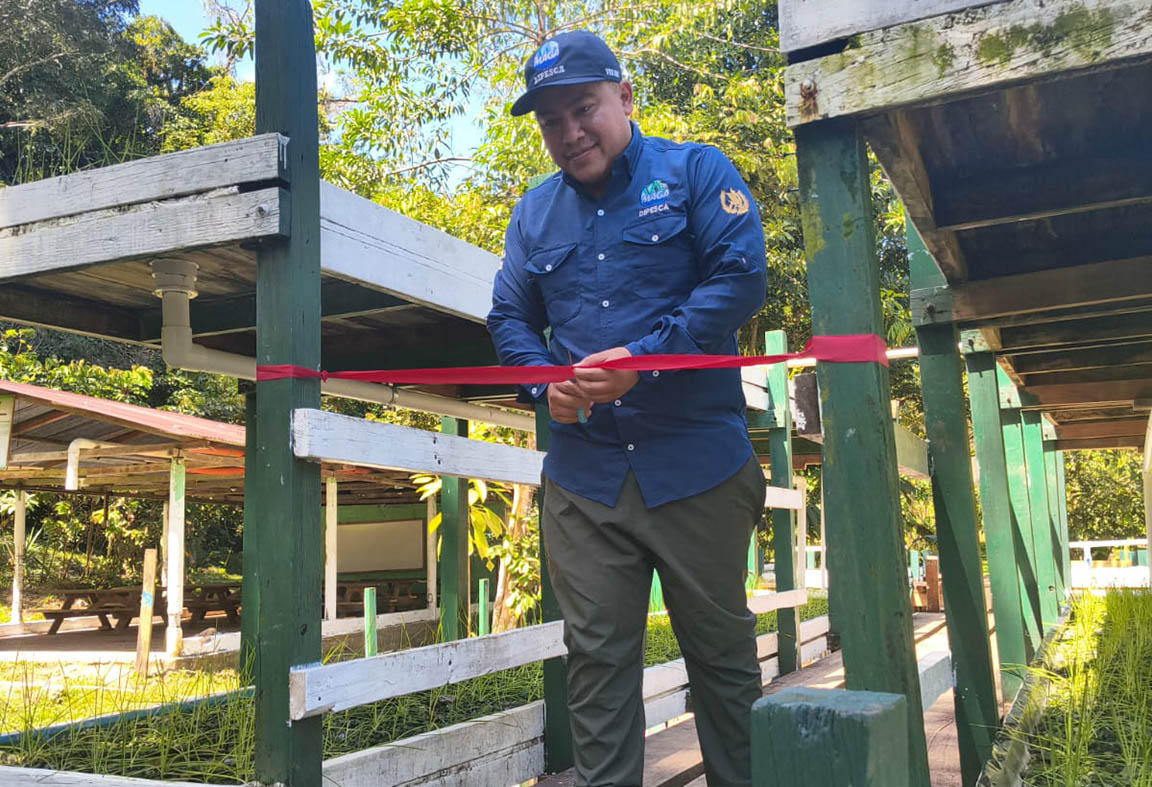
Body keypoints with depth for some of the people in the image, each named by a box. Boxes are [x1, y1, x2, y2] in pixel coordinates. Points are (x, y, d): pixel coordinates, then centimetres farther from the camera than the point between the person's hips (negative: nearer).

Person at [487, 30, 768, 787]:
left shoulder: (695, 171, 1)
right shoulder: (535, 212, 14)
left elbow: (740, 277, -10)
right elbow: (510, 317, 15)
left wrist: (644, 358, -17)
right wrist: (546, 381, -6)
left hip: (696, 466, -3)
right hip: (582, 476, 3)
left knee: (722, 649, 11)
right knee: (597, 656, 8)